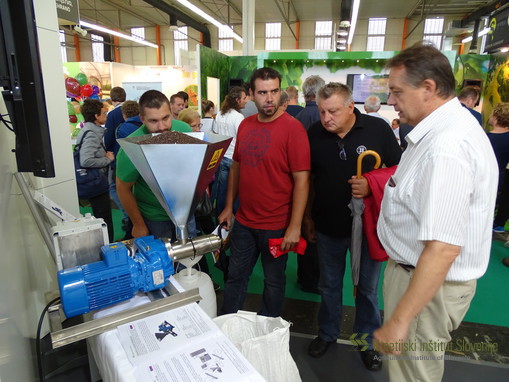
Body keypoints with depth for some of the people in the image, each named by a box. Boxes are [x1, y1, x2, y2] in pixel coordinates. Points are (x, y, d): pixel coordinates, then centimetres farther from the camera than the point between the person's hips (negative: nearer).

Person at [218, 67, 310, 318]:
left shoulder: (292, 128, -14)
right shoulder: (245, 125, 5)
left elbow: (301, 179, -17)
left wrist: (295, 226, -19)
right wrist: (229, 207, 11)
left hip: (277, 225, -5)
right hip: (244, 220, 5)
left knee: (273, 282, 15)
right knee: (235, 276, 18)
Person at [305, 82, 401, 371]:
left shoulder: (377, 129, -12)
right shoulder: (314, 134, -6)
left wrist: (372, 184, -24)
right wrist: (308, 217, 8)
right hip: (328, 226, 2)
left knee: (368, 288, 16)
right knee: (329, 286, 19)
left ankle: (368, 340, 39)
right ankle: (328, 333, 42)